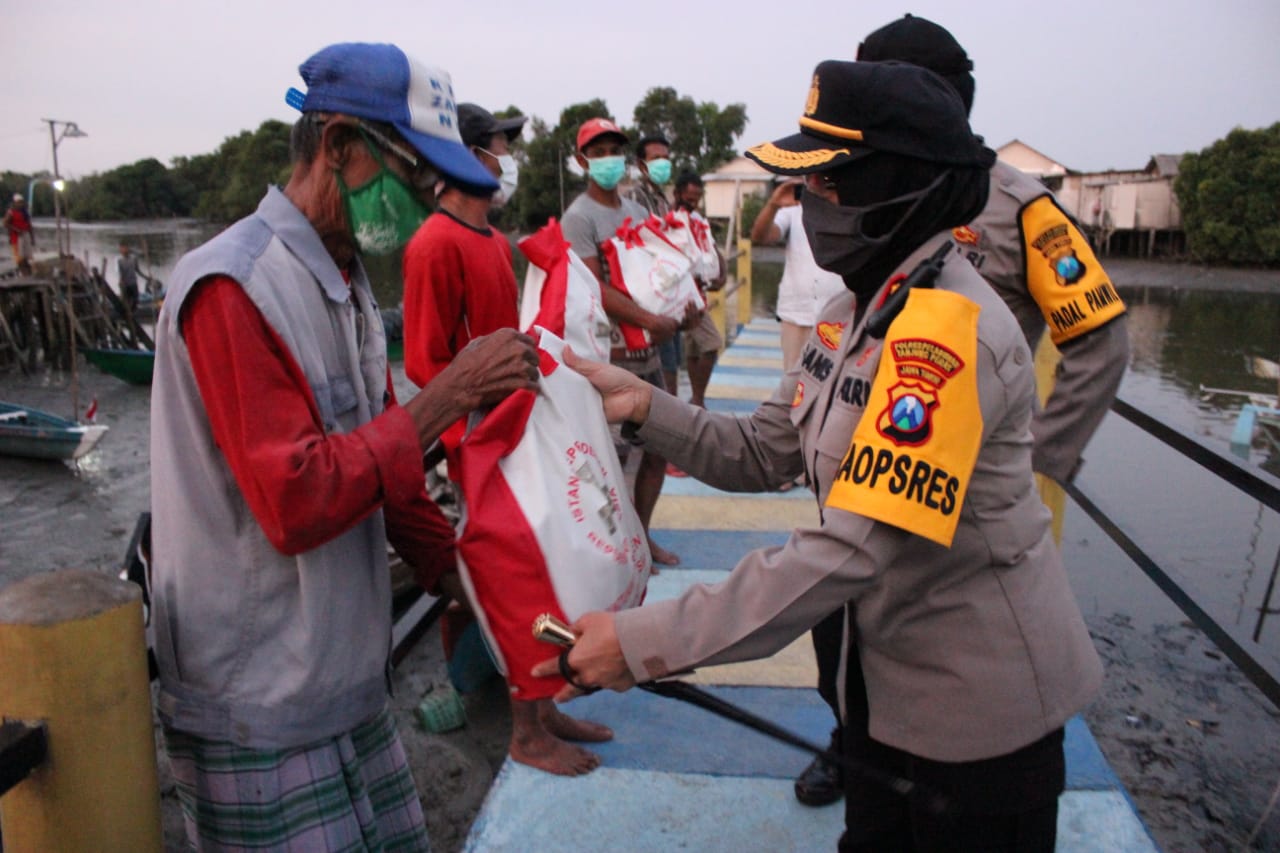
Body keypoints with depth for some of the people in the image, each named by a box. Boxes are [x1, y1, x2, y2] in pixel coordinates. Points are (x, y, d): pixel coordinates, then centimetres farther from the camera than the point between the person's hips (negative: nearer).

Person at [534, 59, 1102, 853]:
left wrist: (644, 643, -31)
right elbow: (763, 454, 1)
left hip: (981, 697, -7)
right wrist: (644, 405, -13)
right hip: (891, 668, 8)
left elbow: (852, 549, -33)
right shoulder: (856, 310, 1)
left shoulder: (948, 328, -28)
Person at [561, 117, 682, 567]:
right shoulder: (579, 218, -9)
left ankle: (641, 535, 30)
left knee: (659, 446, 14)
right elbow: (595, 289, -19)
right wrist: (651, 321, -24)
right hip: (610, 354, -8)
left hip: (648, 349, 8)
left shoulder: (637, 211, 15)